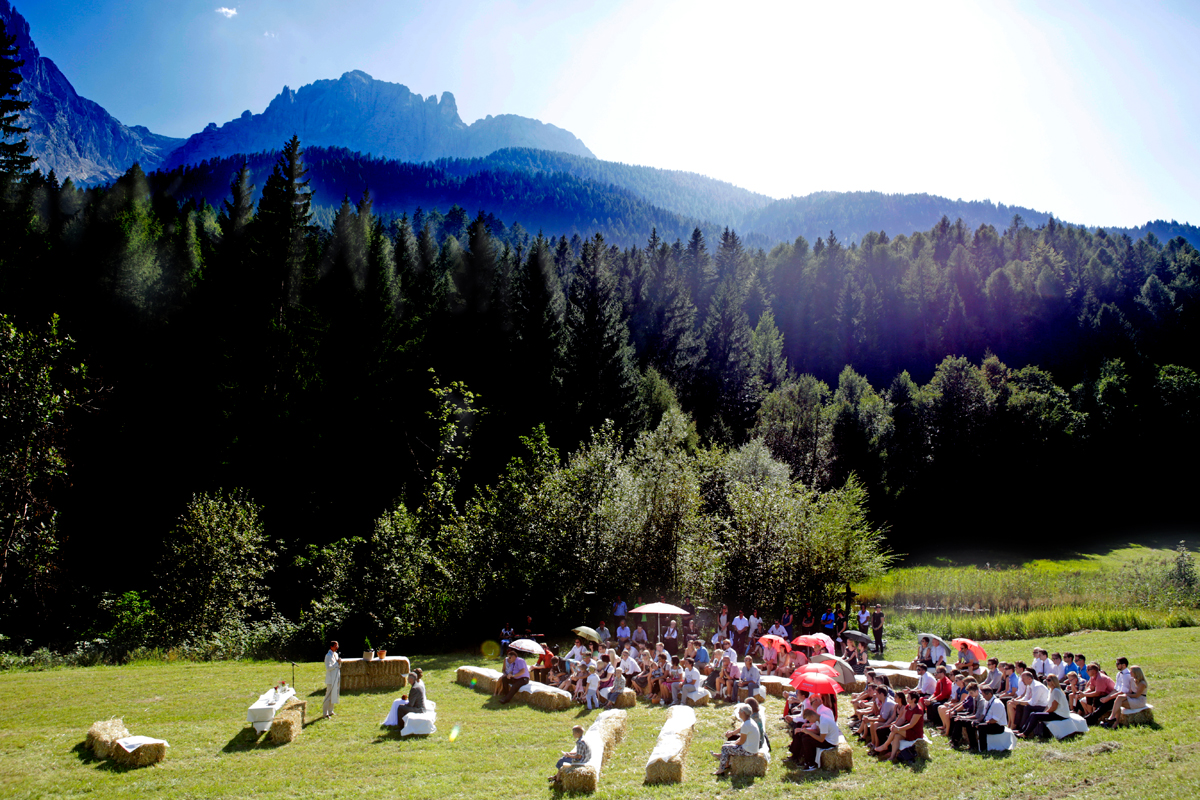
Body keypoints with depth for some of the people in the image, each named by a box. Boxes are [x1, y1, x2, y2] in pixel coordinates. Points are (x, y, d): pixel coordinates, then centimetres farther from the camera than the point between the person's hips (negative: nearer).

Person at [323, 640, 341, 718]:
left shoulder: (336, 654, 13)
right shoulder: (328, 656, -13)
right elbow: (328, 668, -21)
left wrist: (339, 663, 0)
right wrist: (337, 663, -19)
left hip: (336, 678, 9)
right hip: (330, 679, -8)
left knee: (334, 695, 13)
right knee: (328, 696, -6)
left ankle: (330, 711, 23)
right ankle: (325, 713, 0)